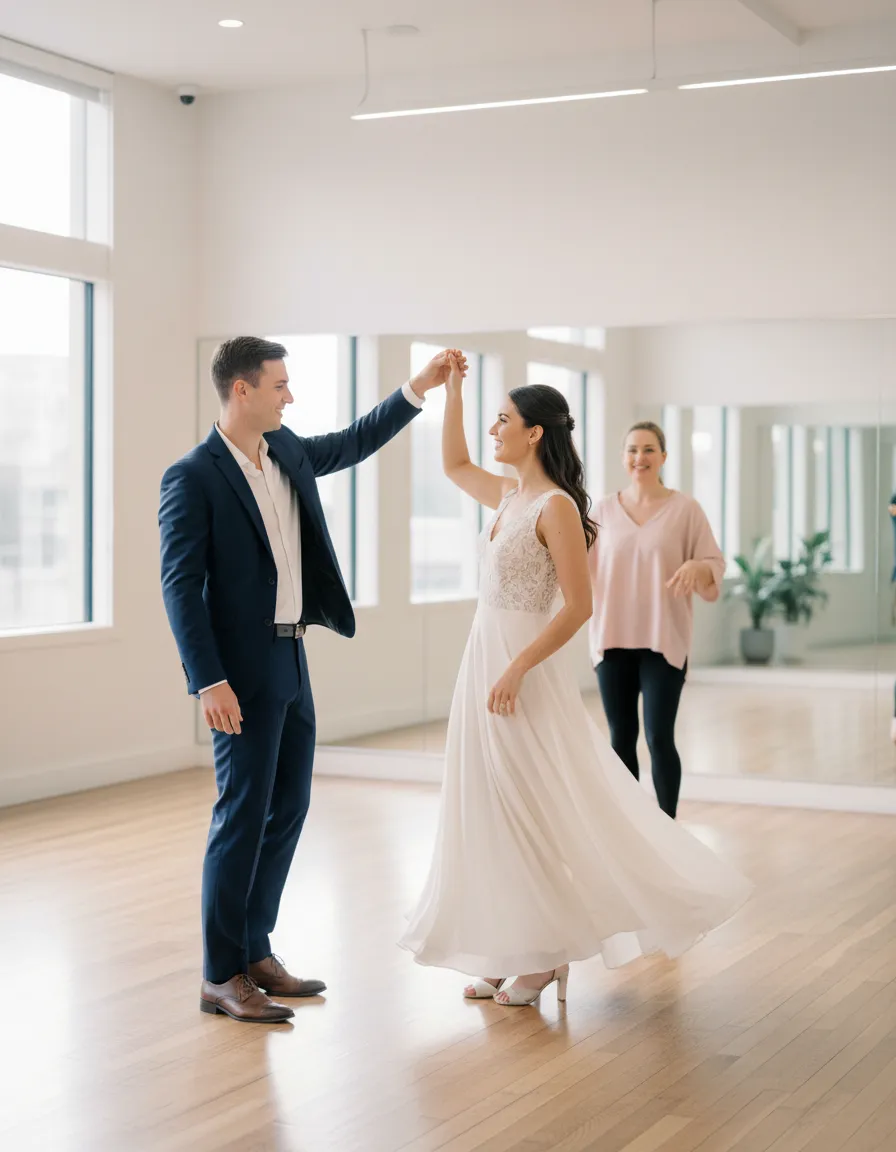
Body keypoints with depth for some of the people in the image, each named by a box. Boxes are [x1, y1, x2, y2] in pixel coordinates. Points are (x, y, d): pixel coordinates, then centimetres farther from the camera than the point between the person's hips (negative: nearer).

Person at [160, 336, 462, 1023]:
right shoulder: (192, 478, -13)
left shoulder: (287, 451, 9)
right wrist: (209, 682, -22)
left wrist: (420, 388, 18)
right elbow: (179, 586, -16)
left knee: (288, 810, 12)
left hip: (291, 664, 8)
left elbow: (356, 443, 26)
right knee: (243, 817, -4)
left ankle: (255, 952, 23)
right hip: (243, 674, -8)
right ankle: (222, 977, 5)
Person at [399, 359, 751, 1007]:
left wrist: (517, 669, -23)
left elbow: (578, 606, -18)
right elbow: (454, 464, 27)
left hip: (526, 667, -9)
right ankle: (516, 952, 18)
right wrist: (452, 390, 19)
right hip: (486, 659, 9)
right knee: (497, 810, 11)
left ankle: (548, 954, 10)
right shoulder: (508, 495, 9)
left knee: (536, 809, -2)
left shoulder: (555, 506, -15)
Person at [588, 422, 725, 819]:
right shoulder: (604, 509, 7)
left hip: (664, 641, -3)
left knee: (659, 738, -6)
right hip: (613, 639, 3)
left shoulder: (685, 508, 0)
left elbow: (715, 566, -1)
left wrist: (697, 567, -22)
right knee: (621, 738, 8)